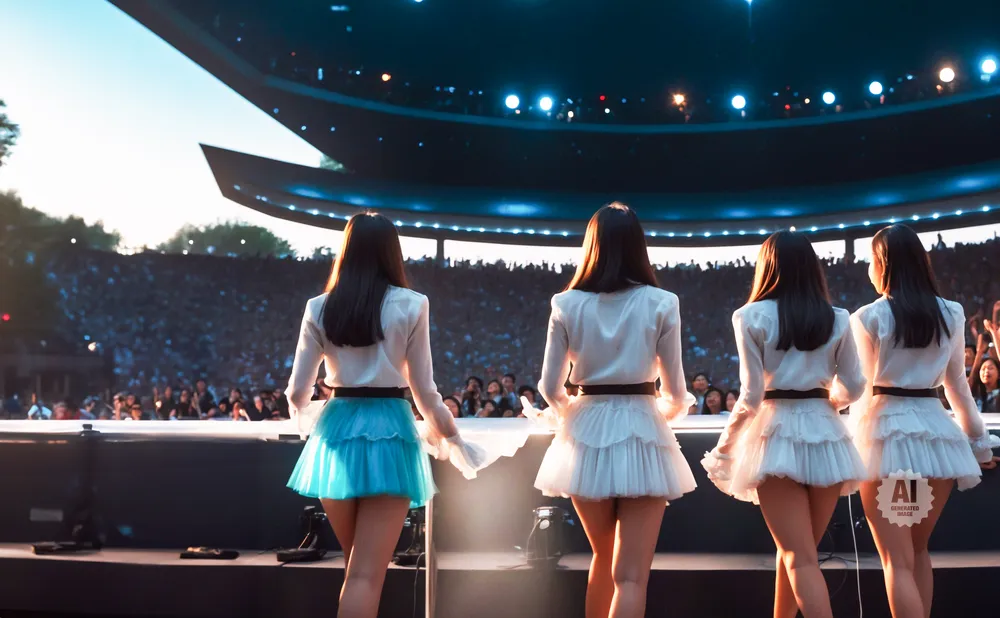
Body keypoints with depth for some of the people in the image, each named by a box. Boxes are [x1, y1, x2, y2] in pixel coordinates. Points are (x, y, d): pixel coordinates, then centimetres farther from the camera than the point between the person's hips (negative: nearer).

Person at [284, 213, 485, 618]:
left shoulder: (319, 309, 3)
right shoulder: (411, 306, -3)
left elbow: (298, 393, 5)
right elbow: (424, 391, 0)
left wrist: (307, 415, 30)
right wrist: (452, 439, 16)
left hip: (337, 430, 3)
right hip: (389, 431, -3)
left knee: (357, 565, 21)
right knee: (367, 573, -2)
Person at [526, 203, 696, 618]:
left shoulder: (566, 305, 0)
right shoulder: (661, 304, -3)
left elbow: (550, 388, 0)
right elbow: (675, 391, 0)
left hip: (586, 434, 2)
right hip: (641, 433, -2)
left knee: (604, 558, 23)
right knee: (631, 574, 0)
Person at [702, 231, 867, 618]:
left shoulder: (752, 317, -6)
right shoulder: (838, 319, 4)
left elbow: (751, 395, -8)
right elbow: (853, 388, 8)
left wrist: (725, 446, 4)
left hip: (776, 435, -4)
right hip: (826, 434, 4)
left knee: (800, 558, -1)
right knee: (794, 550, 19)